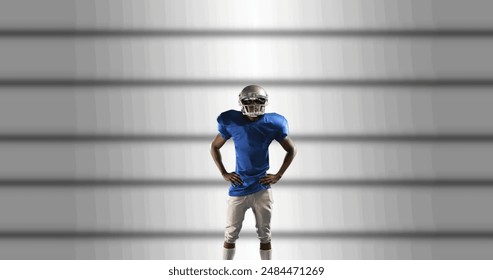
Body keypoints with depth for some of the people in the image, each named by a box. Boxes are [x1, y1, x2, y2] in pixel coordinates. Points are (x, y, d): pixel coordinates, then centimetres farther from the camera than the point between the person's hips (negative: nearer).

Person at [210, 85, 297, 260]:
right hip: (238, 188, 0)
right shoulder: (232, 122, -5)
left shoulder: (272, 124, -5)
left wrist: (278, 176, 0)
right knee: (231, 234, 4)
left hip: (262, 188, 0)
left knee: (264, 235, 8)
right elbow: (214, 147, 9)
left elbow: (291, 150, 7)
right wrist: (224, 173, 1)